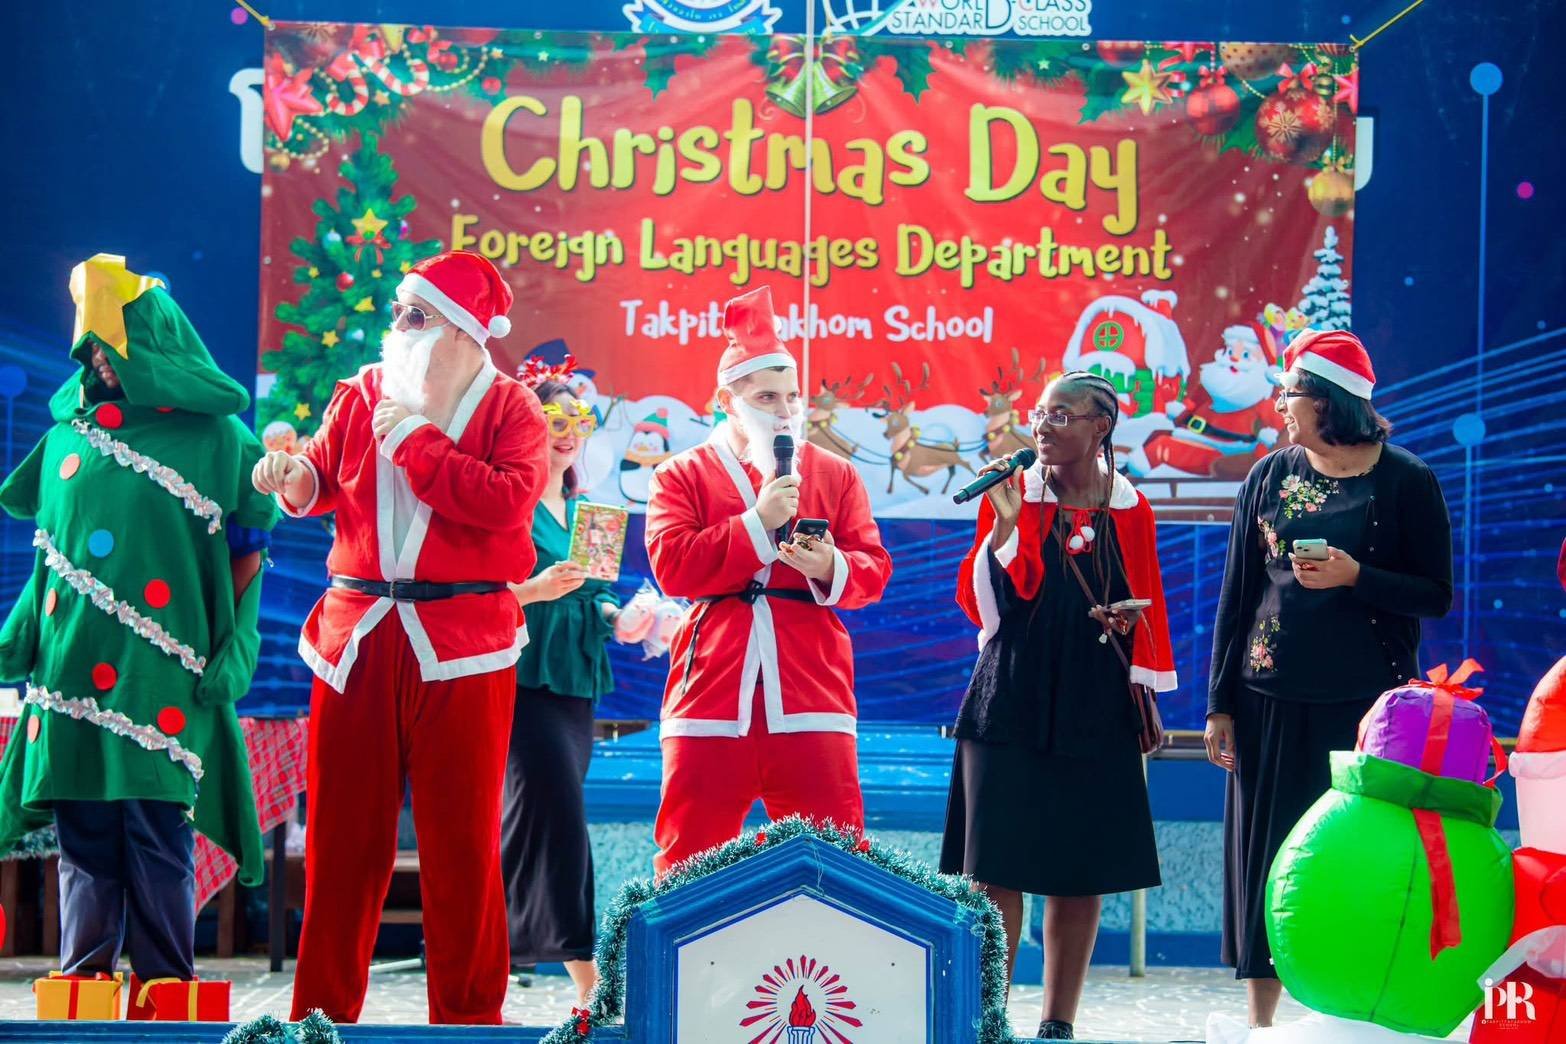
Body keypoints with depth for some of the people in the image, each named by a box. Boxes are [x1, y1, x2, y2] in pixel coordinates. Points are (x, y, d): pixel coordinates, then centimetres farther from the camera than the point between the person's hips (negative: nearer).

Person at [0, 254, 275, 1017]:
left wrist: (229, 660, -5)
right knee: (83, 841, 5)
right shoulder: (69, 433, 14)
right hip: (72, 669, 4)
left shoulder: (214, 437, 2)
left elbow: (248, 551, 3)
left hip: (164, 677, -4)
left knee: (157, 837, -5)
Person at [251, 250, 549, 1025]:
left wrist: (417, 439, -13)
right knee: (343, 826, 5)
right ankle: (324, 1004, 15)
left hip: (461, 644, -3)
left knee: (460, 836, 2)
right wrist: (300, 481, -4)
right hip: (357, 634, 3)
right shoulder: (362, 393, 10)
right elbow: (328, 477, 18)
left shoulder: (510, 409, -1)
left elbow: (507, 502, -16)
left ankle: (467, 1011, 12)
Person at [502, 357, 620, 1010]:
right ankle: (585, 974, -18)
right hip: (521, 674, -8)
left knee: (531, 817, 7)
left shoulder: (583, 510, 18)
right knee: (557, 805, -16)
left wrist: (616, 616, 2)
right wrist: (534, 590, -25)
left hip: (576, 678, 8)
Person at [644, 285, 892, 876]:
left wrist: (831, 567, -16)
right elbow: (671, 566, -6)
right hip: (710, 701, -1)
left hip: (812, 697, 1)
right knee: (689, 865, 2)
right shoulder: (681, 476, 9)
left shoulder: (835, 475, 15)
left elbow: (873, 569, 6)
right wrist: (757, 523, -10)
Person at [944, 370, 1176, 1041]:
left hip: (1093, 709, 1)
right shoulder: (1012, 497, 2)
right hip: (1011, 702, -1)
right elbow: (981, 606, -6)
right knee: (995, 867, -4)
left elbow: (1147, 613, 13)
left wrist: (1146, 700, 10)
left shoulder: (1130, 511, 6)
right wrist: (1006, 523, -15)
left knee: (1082, 870, 3)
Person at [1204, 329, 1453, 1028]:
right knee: (1265, 858, 5)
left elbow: (1437, 596, -3)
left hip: (1369, 704, -3)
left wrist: (1356, 576, -19)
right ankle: (1260, 1021, 15)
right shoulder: (1270, 477, 6)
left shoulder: (1404, 481, -3)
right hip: (1272, 700, 3)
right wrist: (1221, 703, 3)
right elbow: (1236, 595, 7)